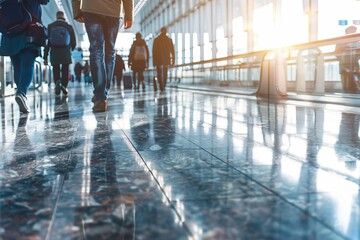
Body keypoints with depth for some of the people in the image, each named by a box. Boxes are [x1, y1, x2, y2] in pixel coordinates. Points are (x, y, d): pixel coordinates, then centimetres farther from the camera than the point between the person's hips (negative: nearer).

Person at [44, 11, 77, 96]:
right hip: (66, 55, 0)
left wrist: (45, 57, 1)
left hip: (54, 54, 0)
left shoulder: (50, 27, 0)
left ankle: (57, 82, -14)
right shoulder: (69, 27, -1)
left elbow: (46, 42, -2)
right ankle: (64, 86, -5)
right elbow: (74, 43, 3)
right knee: (65, 71, 11)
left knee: (56, 71, 12)